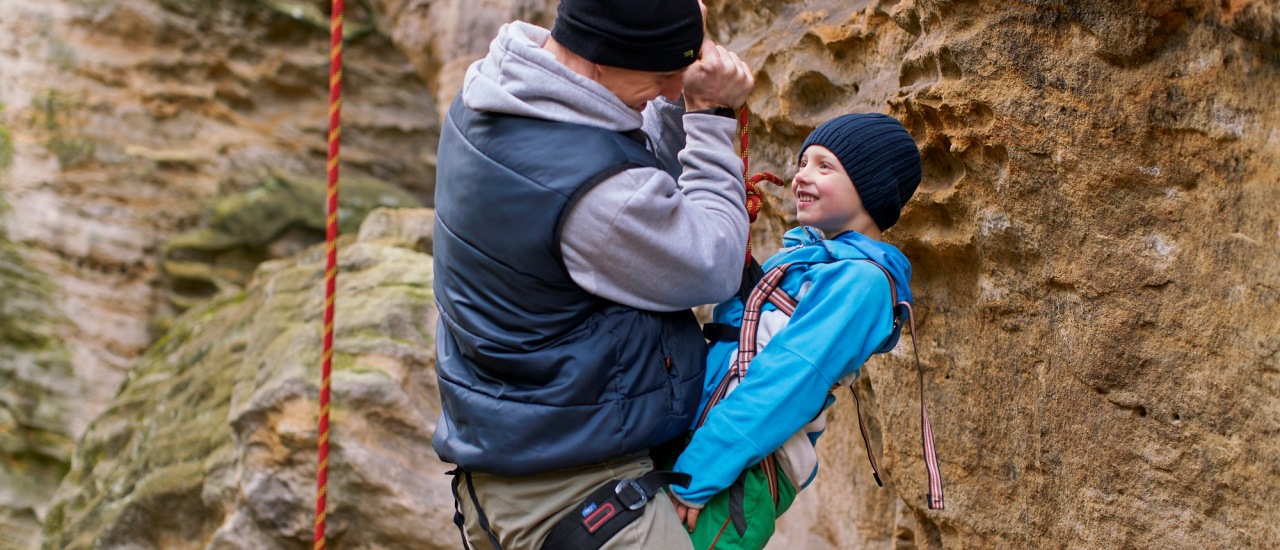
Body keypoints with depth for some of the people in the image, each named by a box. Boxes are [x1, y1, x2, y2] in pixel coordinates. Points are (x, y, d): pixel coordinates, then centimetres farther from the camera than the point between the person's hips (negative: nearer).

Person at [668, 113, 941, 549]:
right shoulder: (801, 252, 17)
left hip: (739, 477, -8)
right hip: (687, 442, 8)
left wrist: (695, 477, -22)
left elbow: (789, 380, -18)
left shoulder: (861, 279, -9)